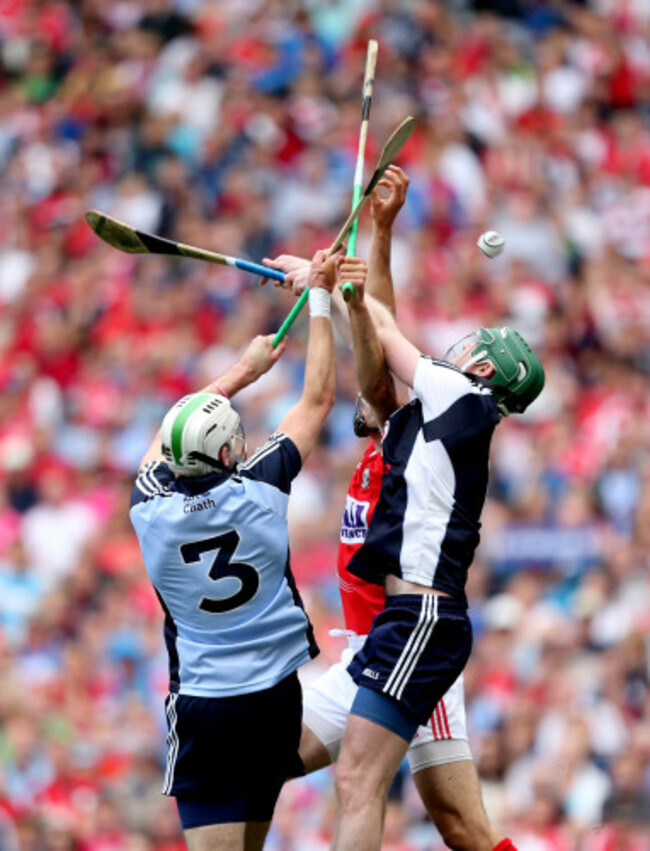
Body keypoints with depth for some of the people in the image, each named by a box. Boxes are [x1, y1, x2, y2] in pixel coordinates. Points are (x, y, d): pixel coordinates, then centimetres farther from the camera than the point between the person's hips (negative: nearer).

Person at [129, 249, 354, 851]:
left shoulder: (151, 509, -5)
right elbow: (318, 398, 4)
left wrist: (247, 367, 29)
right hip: (276, 694, 1)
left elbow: (171, 431, 17)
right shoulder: (259, 491, -9)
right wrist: (319, 297, 13)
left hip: (200, 705, -1)